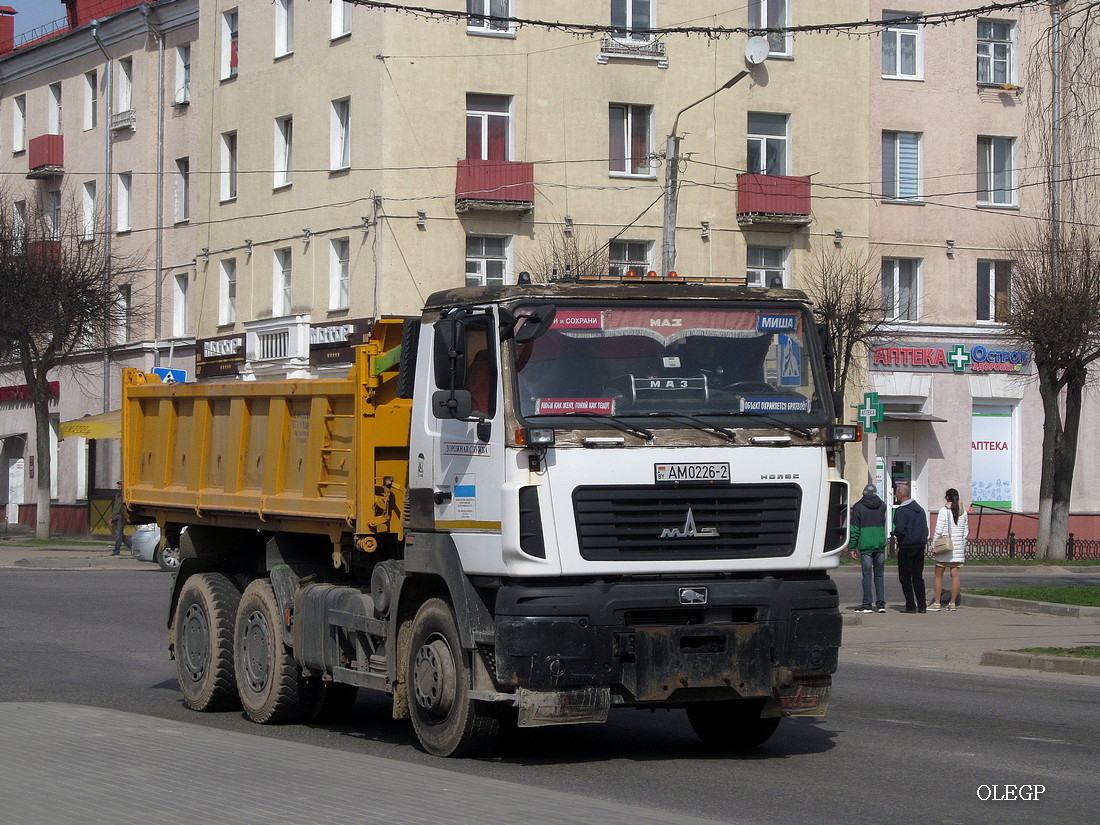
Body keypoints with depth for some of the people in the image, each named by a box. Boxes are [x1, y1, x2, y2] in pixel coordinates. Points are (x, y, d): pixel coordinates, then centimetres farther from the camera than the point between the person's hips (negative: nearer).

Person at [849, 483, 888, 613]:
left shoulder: (858, 507, -3)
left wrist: (852, 547, 0)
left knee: (867, 575, -1)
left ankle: (867, 605, 0)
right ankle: (881, 603, 7)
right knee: (879, 575, 11)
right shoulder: (882, 505, 6)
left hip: (865, 546, -3)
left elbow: (855, 528, -4)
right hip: (880, 545, 3)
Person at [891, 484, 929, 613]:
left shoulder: (901, 510, -13)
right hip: (920, 547, 7)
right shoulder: (920, 509, 13)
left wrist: (894, 533, 0)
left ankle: (911, 606, -3)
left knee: (905, 578, 0)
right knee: (918, 577, 11)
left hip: (906, 548, -7)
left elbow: (900, 529, -21)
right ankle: (922, 606, 6)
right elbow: (925, 528, 14)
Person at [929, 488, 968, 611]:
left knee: (938, 575, 3)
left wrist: (934, 545, -4)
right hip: (958, 547, 5)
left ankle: (936, 602, 2)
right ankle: (953, 603, 4)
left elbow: (939, 530, -11)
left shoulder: (944, 510, -10)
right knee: (955, 575, 5)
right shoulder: (963, 512, 6)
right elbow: (966, 531, 11)